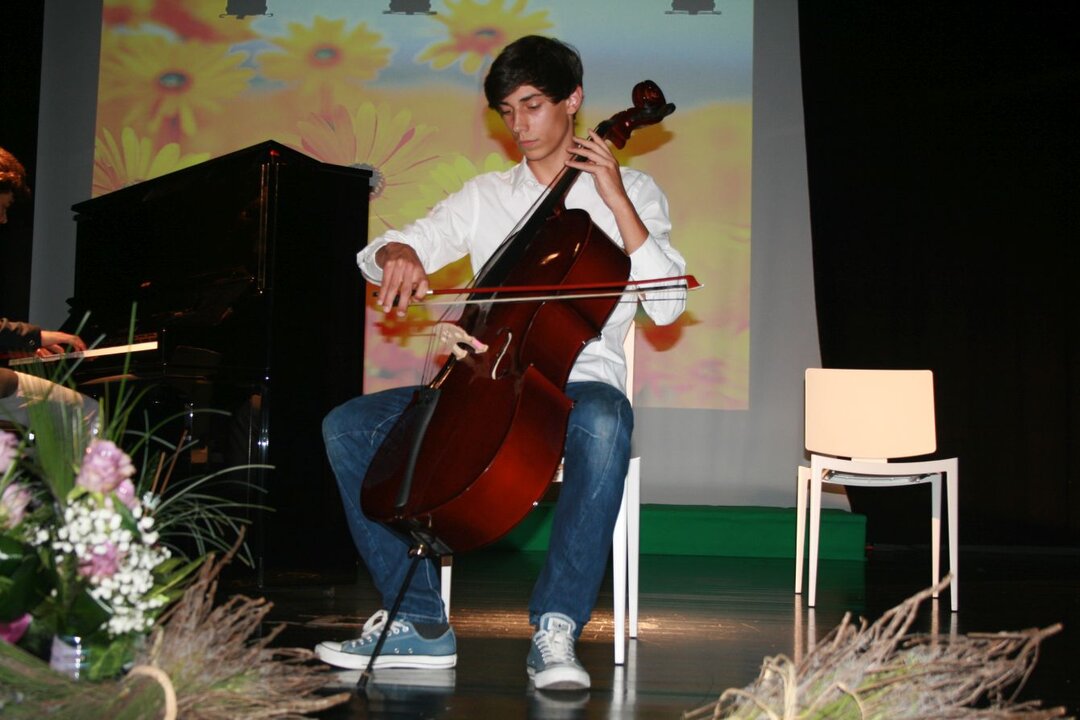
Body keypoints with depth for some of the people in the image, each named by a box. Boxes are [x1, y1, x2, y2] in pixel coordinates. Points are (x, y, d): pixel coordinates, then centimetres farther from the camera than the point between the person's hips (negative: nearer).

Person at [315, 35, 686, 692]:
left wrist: (616, 200, -9)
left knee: (604, 423, -40)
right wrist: (398, 256, -16)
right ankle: (422, 623, -12)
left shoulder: (630, 191, 9)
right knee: (348, 426, -14)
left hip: (580, 380, -4)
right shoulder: (486, 196, 17)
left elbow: (667, 305, -5)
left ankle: (557, 626, -30)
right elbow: (379, 251, 10)